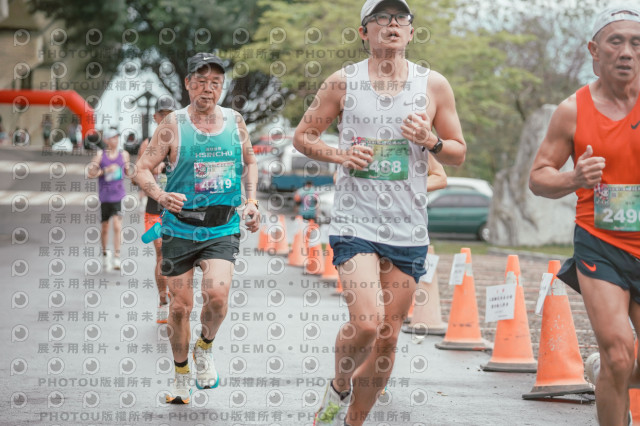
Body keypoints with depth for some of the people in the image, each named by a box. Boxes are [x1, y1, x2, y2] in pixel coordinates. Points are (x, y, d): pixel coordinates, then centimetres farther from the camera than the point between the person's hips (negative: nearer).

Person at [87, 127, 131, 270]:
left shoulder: (124, 154, 5)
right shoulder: (100, 155, -2)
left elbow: (128, 172, 17)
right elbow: (90, 173, -4)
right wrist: (105, 170, -15)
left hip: (119, 196, 0)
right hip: (105, 197, 0)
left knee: (117, 226, -13)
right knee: (105, 228, 10)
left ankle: (116, 258, -13)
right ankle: (105, 253, 34)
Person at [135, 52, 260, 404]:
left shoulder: (235, 122, 4)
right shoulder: (173, 125, -5)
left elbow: (250, 163, 20)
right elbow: (143, 169, -5)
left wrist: (250, 200, 6)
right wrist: (161, 196, -24)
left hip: (223, 229, 1)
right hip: (180, 227, -1)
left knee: (217, 293, -21)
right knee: (180, 306, 6)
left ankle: (205, 347, 10)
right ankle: (181, 375, 28)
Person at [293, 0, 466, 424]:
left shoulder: (434, 85, 4)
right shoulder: (343, 82, 1)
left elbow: (459, 153, 11)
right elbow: (303, 136, 10)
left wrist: (431, 141, -10)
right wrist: (340, 155, -9)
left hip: (408, 230, 3)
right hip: (355, 222, -3)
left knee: (388, 338, 6)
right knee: (366, 322, -20)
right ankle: (339, 385, 10)